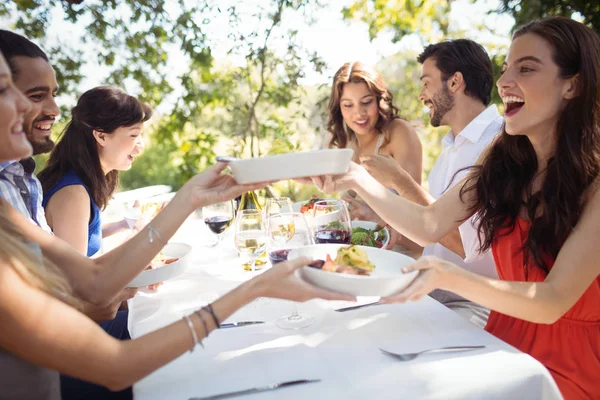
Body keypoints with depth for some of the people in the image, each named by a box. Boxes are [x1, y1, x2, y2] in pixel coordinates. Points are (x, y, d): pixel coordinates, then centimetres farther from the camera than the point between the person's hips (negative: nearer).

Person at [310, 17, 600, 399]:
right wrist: (358, 180, -20)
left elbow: (553, 302, -24)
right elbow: (429, 225, -7)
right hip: (505, 342, 4)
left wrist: (449, 277, -39)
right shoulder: (501, 160, -2)